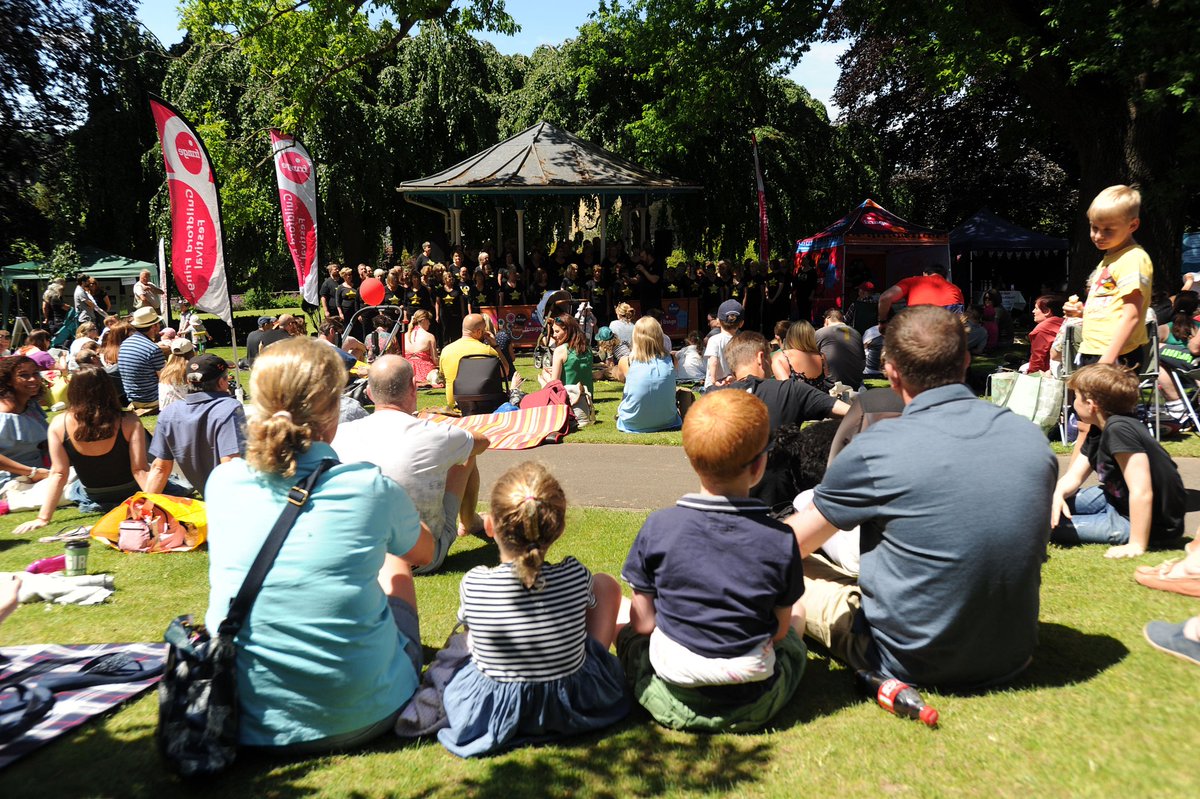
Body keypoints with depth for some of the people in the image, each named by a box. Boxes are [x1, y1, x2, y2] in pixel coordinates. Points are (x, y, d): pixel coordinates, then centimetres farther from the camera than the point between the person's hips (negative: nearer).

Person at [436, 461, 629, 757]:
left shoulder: (472, 584, -21)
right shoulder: (576, 576, -21)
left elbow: (473, 638, 0)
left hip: (492, 709, 1)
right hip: (575, 705, 0)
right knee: (605, 584, 13)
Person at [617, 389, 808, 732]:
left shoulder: (658, 527, -12)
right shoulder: (780, 540, -12)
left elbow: (643, 623, -5)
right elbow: (780, 630, -2)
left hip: (670, 705, -1)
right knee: (797, 611, 26)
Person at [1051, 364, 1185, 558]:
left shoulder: (1119, 429, -29)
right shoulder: (1098, 431, 4)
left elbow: (1142, 492, -32)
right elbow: (1073, 477, 4)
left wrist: (1137, 545, -30)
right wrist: (1058, 495, -19)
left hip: (1151, 521, -9)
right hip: (1118, 501, 9)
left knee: (1045, 523, -18)